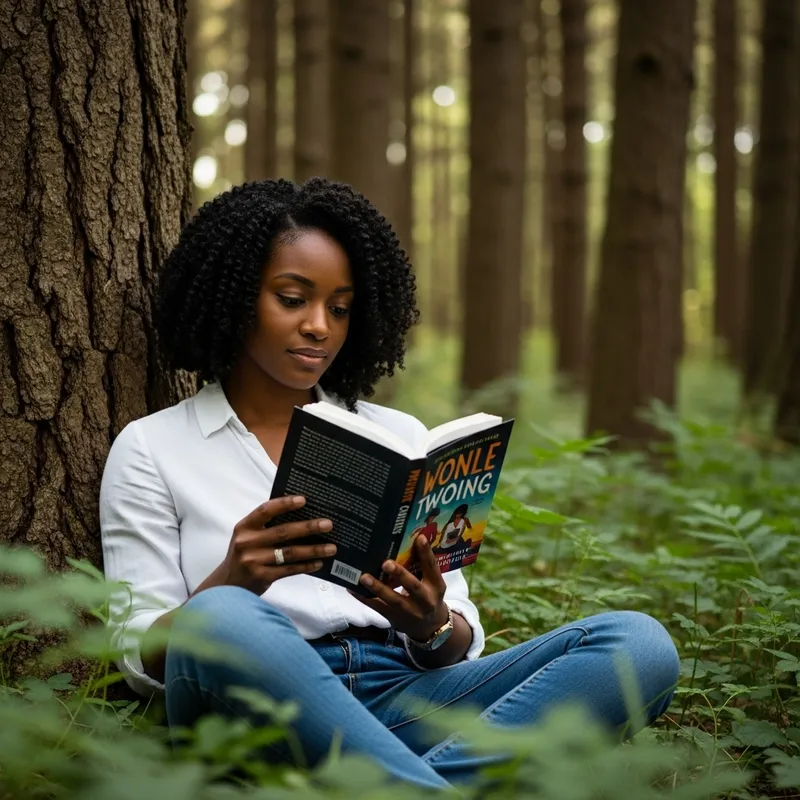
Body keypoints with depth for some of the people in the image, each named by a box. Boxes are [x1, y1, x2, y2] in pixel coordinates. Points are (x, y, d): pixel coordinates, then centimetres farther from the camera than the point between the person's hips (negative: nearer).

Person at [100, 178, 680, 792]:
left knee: (639, 643, -21)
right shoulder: (151, 450, 12)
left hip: (405, 699, 4)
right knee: (219, 621, -39)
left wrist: (432, 625, -9)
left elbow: (460, 643, 16)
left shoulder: (402, 436, 20)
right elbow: (142, 658, 3)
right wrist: (231, 582, -17)